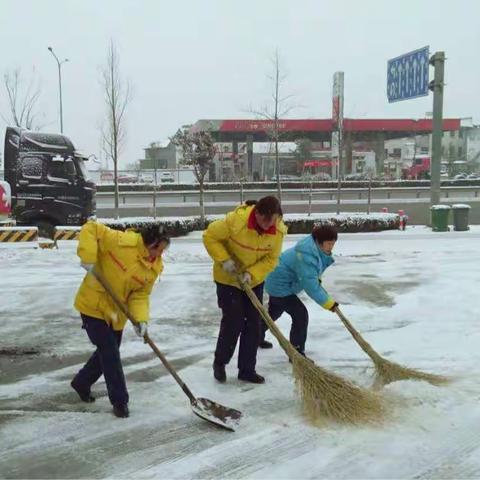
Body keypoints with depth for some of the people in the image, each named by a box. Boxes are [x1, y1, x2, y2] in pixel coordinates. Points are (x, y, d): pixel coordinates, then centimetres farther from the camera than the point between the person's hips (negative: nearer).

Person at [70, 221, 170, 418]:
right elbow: (90, 229, -25)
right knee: (110, 353, -6)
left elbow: (140, 295, -7)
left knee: (108, 351, 18)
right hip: (93, 305, -7)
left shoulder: (155, 267, -8)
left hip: (116, 313, 7)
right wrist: (89, 258, -34)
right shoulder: (122, 242, -26)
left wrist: (141, 319, -22)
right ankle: (119, 400, 8)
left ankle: (81, 383, 43)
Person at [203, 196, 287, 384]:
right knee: (233, 322, -5)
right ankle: (219, 363, 19)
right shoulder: (235, 220, -30)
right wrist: (224, 260, -26)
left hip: (255, 281, 4)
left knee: (254, 324, 4)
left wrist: (252, 274, -23)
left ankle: (247, 370, 17)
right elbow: (210, 236, -18)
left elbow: (271, 259, -9)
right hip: (228, 279, -4)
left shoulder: (278, 230, -17)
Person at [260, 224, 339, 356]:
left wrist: (317, 278, 7)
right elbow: (310, 285, -35)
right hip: (280, 286, -11)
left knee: (274, 313, 28)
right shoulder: (306, 255, -35)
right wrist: (328, 302, -29)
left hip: (278, 283, 11)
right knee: (301, 314, -14)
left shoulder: (316, 247, -3)